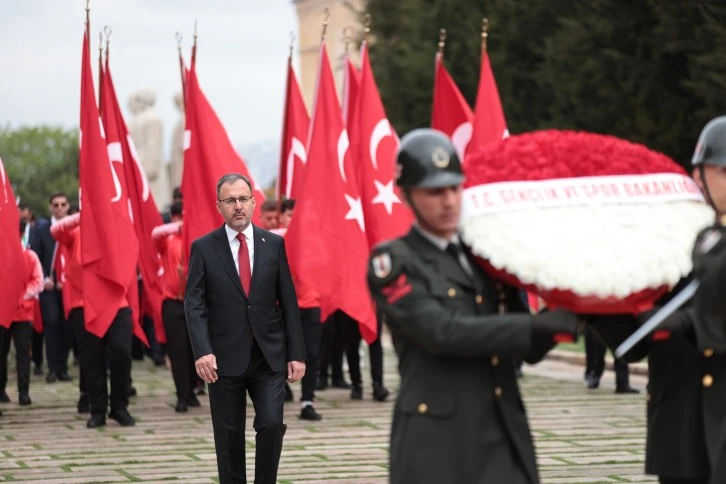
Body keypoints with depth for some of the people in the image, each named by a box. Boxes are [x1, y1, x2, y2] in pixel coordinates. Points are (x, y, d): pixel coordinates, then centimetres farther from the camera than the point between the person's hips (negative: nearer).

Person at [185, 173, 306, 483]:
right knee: (229, 437, 5)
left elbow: (288, 301, 6)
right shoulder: (203, 248, 0)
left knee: (272, 424, -9)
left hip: (269, 356, 1)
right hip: (225, 358, -1)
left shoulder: (274, 244, 6)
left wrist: (296, 353, 1)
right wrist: (202, 351, -19)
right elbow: (194, 304, -6)